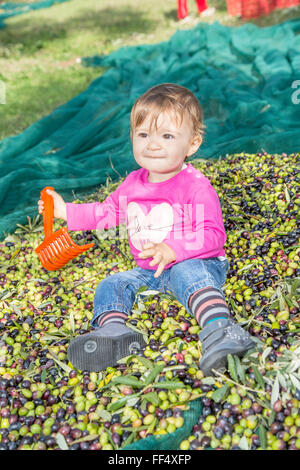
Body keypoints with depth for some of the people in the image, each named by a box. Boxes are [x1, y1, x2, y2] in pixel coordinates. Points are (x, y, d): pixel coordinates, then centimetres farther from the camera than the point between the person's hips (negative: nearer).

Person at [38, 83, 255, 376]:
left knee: (188, 273, -38)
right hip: (148, 271, 7)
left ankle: (219, 329, -58)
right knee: (111, 284, -11)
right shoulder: (132, 184, 8)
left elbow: (213, 234, -19)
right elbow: (107, 212, 23)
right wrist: (67, 211, 18)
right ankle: (113, 330, -36)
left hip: (193, 262, -7)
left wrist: (173, 250, -33)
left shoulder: (196, 187, -14)